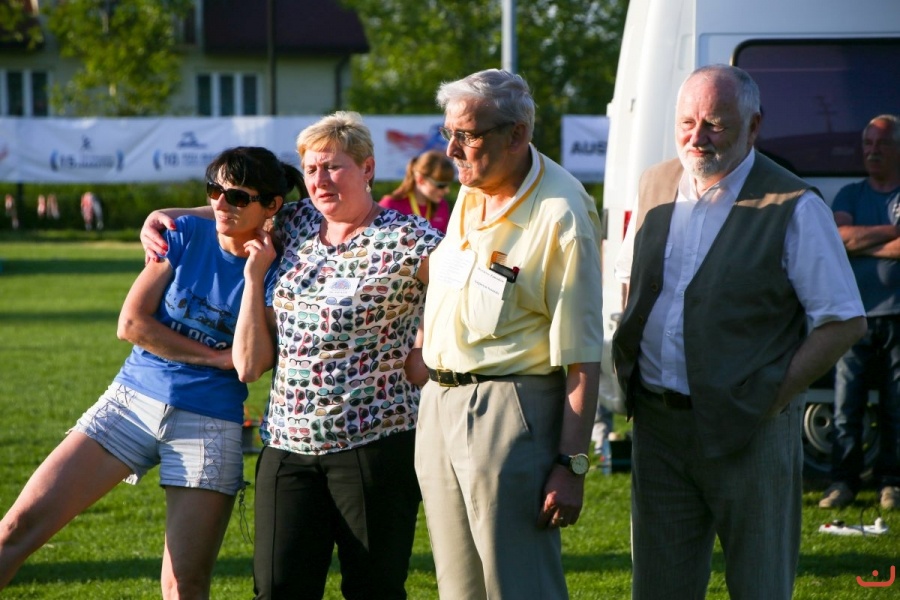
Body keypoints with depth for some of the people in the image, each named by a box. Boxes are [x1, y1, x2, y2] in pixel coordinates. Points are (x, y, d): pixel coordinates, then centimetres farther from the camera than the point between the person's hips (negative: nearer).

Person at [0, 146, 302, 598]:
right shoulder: (186, 235, 3)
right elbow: (131, 323, -2)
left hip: (209, 424, -2)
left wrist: (255, 275, -16)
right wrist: (216, 356, -6)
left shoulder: (274, 270, -2)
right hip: (132, 399, 2)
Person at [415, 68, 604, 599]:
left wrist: (572, 465, -20)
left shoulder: (561, 215, -16)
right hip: (439, 406, 8)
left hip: (509, 411, -8)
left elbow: (582, 360, -18)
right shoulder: (470, 195, 9)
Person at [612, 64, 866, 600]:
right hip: (657, 424, 5)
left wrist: (774, 396, -13)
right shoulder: (656, 186, 7)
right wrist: (627, 364, 7)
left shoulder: (793, 208, -9)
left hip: (749, 431, -5)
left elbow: (845, 322, -8)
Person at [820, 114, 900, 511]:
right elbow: (840, 236, -5)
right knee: (846, 404, -1)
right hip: (856, 313, 2)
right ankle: (843, 481, 6)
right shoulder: (850, 196, 14)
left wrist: (861, 244, -6)